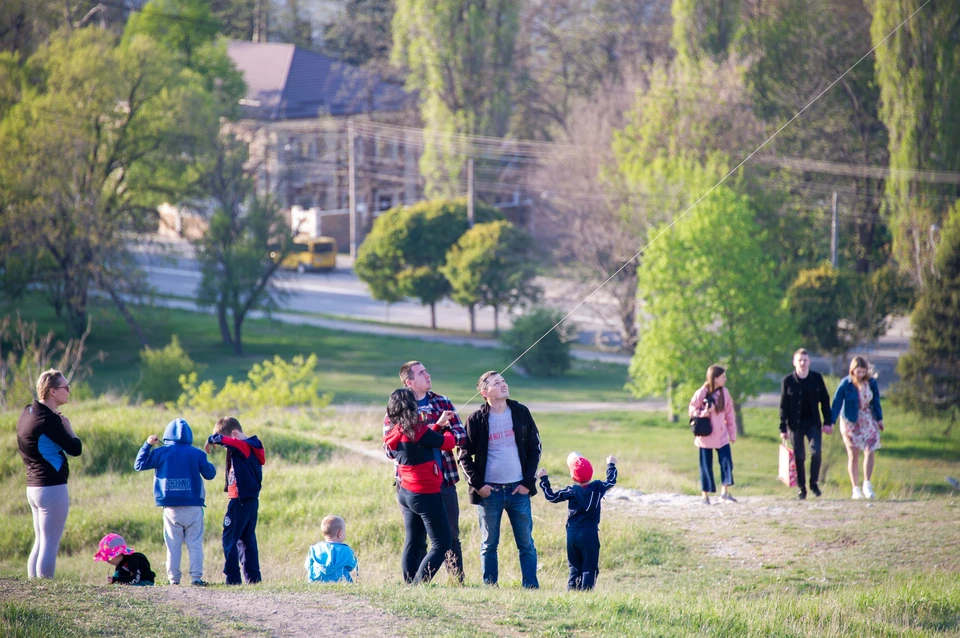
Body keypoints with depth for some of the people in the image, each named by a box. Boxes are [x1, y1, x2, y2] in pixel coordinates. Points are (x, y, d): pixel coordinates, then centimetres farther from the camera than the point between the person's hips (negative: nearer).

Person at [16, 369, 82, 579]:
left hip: (33, 487, 9)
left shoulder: (27, 413, 9)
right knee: (50, 545, -7)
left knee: (40, 543, 15)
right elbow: (75, 449, -17)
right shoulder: (48, 420, -19)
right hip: (52, 489, -9)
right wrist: (67, 426, 1)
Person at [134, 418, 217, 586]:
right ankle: (196, 577, -6)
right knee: (195, 543, 1)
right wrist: (209, 465, 29)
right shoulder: (197, 454, 1)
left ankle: (174, 578, 2)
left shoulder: (161, 453, 0)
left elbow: (139, 465, 6)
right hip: (193, 506, 0)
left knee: (173, 545, 5)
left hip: (171, 507, 0)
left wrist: (147, 445, 14)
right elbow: (209, 474, 8)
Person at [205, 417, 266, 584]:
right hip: (252, 499, 10)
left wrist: (211, 440, -11)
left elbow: (221, 439, -27)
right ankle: (253, 577, 11)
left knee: (230, 539, -6)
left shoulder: (243, 446, -15)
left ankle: (233, 578, -9)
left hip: (240, 500, -10)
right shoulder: (250, 447, 14)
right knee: (247, 539, 12)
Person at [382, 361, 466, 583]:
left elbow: (460, 434, -1)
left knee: (451, 537, 6)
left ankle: (458, 583, 12)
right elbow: (389, 450, -7)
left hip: (444, 481, 2)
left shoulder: (442, 402, 8)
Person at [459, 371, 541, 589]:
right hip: (489, 491, -2)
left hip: (518, 489, 2)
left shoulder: (521, 413, 3)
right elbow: (465, 455, 2)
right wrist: (477, 484, -8)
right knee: (489, 545, 5)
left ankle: (531, 587, 8)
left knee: (526, 544, 4)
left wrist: (528, 482, -1)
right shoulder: (476, 420, -3)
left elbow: (535, 448, 7)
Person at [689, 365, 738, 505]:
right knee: (706, 466, 2)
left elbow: (730, 414, 9)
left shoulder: (724, 393, 3)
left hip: (721, 435, 3)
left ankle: (725, 492, -1)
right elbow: (692, 410, -4)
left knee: (727, 461, -9)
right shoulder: (701, 393, -9)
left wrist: (732, 433, 10)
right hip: (705, 436, -3)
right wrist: (705, 412, -22)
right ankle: (706, 495, 11)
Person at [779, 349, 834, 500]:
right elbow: (783, 406, 0)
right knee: (799, 457, 1)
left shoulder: (817, 378, 2)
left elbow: (825, 401, 7)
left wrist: (828, 422, 1)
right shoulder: (788, 381, -2)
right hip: (795, 424, -1)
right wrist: (783, 428, -4)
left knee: (816, 452, -14)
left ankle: (814, 483, 2)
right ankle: (801, 488, 11)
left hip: (813, 423, 1)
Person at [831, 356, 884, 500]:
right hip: (851, 422, -2)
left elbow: (876, 401, 9)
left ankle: (867, 484, 1)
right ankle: (855, 489, 10)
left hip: (868, 421, 2)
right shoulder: (845, 384, -13)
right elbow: (837, 403, -10)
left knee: (870, 451, -10)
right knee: (853, 455, 3)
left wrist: (879, 419, 12)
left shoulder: (871, 383, -4)